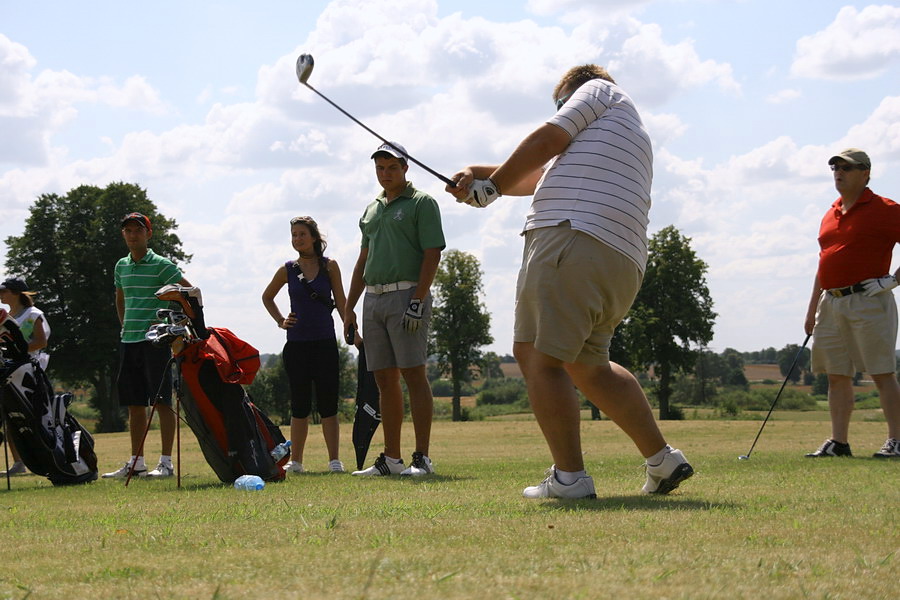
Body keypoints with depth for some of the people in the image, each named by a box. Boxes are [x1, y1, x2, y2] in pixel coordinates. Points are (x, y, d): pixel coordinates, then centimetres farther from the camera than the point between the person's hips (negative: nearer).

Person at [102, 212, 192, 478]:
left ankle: (166, 463, -5)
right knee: (134, 404, 9)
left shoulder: (161, 265, -6)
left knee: (161, 401, -6)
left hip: (154, 340, -7)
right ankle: (136, 463, 14)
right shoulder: (121, 266, 14)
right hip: (128, 341, 7)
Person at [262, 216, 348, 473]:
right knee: (300, 405, 6)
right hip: (296, 343, 2)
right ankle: (295, 461, 10)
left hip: (325, 343, -1)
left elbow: (341, 302, 5)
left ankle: (334, 460, 0)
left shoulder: (329, 266, 2)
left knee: (328, 404, -3)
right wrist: (280, 321, 8)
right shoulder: (288, 269, 5)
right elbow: (267, 297, 21)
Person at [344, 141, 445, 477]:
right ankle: (391, 459, 8)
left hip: (407, 295, -7)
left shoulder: (421, 203, 1)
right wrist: (349, 308, 17)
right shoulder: (372, 210, 21)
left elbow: (432, 254, -8)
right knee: (385, 380, 6)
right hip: (373, 299, 7)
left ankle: (422, 458, -11)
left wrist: (418, 301, -17)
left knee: (413, 374, -10)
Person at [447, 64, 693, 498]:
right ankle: (663, 461, 19)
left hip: (573, 237, -9)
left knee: (538, 354, -9)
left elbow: (548, 141, 4)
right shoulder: (635, 136, 36)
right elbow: (544, 173, 31)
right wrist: (482, 174, 25)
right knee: (588, 366, 20)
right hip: (623, 260, 9)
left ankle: (569, 476, -13)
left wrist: (493, 184, 15)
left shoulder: (597, 90, 16)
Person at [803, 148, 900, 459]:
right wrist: (812, 309, 21)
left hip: (868, 302, -7)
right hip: (832, 303, 8)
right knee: (837, 376, 7)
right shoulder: (831, 215, 18)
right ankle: (838, 442, 11)